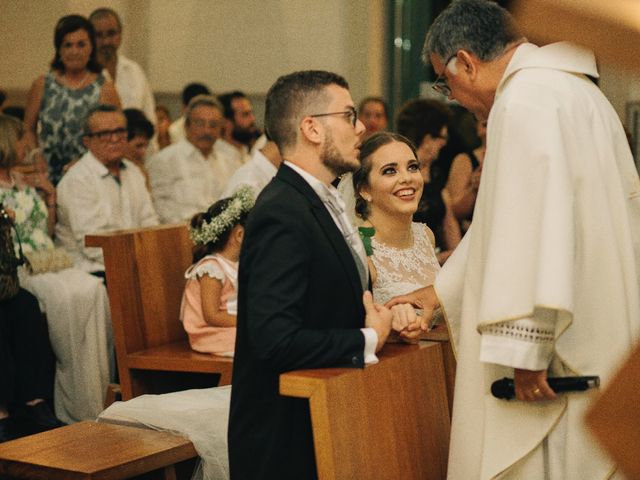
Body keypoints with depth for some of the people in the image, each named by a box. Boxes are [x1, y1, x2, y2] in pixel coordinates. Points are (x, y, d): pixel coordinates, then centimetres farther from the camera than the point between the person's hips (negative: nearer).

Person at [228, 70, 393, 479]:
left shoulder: (321, 201, 9)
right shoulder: (282, 214, -22)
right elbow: (276, 339, -29)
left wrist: (383, 317, -3)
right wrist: (369, 340, -16)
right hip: (286, 435, -9)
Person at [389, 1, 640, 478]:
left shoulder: (525, 100, -14)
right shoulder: (572, 88, 19)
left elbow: (537, 224, -24)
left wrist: (526, 346, -23)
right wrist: (442, 290, 29)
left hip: (562, 352, -10)